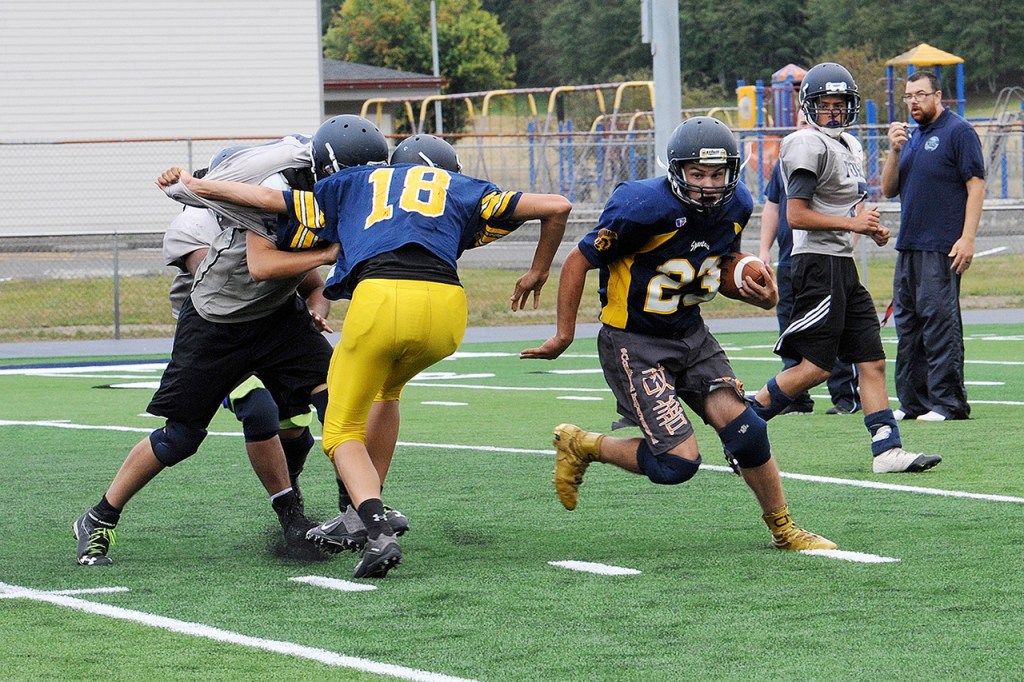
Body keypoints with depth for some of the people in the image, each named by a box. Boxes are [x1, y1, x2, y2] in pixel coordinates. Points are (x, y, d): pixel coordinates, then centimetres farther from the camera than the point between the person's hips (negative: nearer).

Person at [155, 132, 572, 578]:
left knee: (343, 433, 14)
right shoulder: (463, 190, 30)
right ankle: (363, 516, 30)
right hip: (446, 306, 2)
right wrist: (537, 274, 42)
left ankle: (378, 531, -12)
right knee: (386, 387, 33)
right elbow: (557, 207, 27)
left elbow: (270, 199, 32)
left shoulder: (354, 184, 30)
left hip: (380, 299, -2)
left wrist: (195, 186, 45)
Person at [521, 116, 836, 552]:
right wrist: (564, 336, -7)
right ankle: (581, 447, 11)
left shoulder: (736, 206, -3)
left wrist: (760, 295, -4)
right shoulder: (646, 207, -25)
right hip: (633, 342, -6)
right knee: (678, 462, -14)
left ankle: (784, 530, 12)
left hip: (690, 335, 6)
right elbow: (578, 262, -13)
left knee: (743, 429, -7)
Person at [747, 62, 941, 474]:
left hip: (843, 266, 9)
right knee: (816, 366, -7)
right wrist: (852, 223, -17)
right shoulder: (808, 146, -11)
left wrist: (871, 227, 10)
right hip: (818, 264, -9)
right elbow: (797, 216, -17)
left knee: (872, 361, 3)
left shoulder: (850, 147, 17)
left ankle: (887, 449, 2)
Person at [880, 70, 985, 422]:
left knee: (940, 320, -9)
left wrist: (967, 238, -18)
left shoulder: (958, 132, -4)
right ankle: (912, 402, 14)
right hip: (908, 246, 8)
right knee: (907, 325, 9)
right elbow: (888, 190, 16)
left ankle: (948, 402, -7)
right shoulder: (911, 137, 18)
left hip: (941, 248, -8)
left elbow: (976, 186, -10)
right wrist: (895, 151, -1)